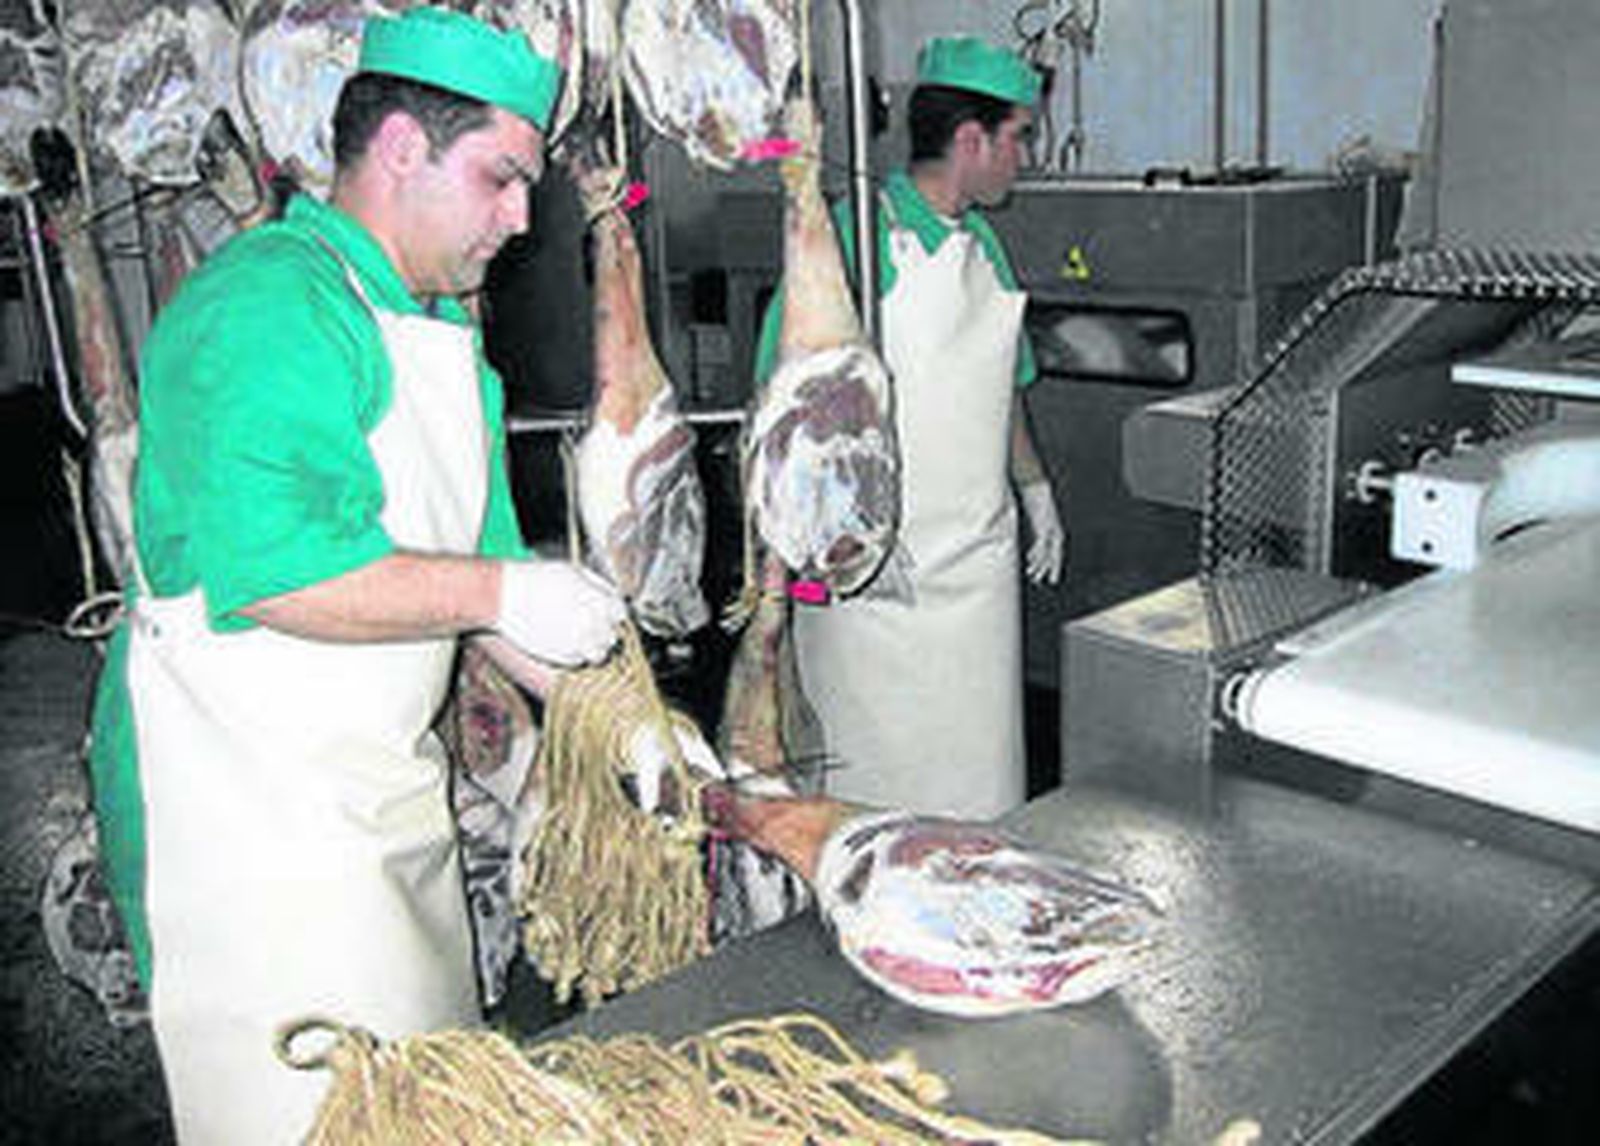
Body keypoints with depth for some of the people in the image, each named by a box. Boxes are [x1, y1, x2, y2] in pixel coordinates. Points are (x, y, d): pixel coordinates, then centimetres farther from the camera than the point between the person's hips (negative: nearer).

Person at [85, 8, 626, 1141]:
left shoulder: (444, 325, 13)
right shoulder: (268, 305, -18)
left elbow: (476, 548, 16)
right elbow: (262, 562, -31)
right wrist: (501, 593, -25)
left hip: (388, 782, 10)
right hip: (244, 798, -9)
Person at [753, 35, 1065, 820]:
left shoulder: (983, 243, 13)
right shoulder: (856, 234, -11)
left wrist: (1033, 487, 23)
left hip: (978, 556, 7)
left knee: (978, 750, 12)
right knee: (874, 761, 2)